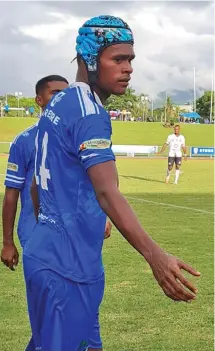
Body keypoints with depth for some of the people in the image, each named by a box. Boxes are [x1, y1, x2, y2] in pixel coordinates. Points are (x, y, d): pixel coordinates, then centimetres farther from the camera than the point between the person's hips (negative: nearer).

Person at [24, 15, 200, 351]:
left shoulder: (56, 106, 12)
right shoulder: (89, 111, -17)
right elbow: (107, 194, -29)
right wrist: (154, 255, -37)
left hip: (46, 253, 10)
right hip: (67, 264, -10)